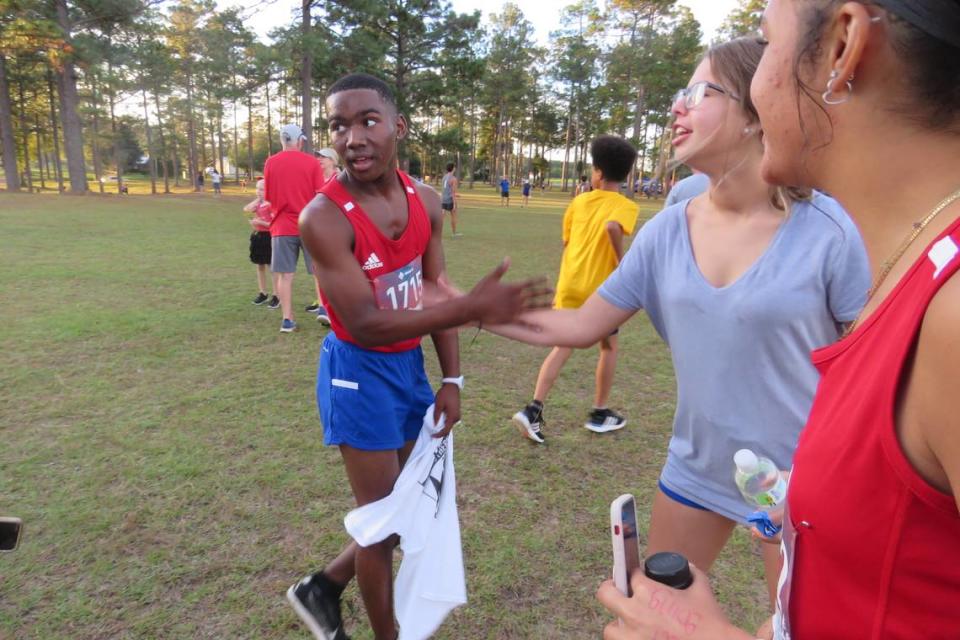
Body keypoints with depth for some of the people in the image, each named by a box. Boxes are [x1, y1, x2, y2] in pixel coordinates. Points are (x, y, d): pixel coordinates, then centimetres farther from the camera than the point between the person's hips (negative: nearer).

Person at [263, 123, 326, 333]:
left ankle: (287, 320, 6)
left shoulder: (270, 163, 1)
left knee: (285, 274, 5)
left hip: (282, 227, 1)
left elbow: (268, 197, 7)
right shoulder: (311, 162, -3)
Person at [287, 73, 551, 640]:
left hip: (411, 365, 7)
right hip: (360, 372, -7)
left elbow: (435, 293, 5)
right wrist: (474, 308, -37)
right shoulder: (324, 217, -22)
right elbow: (365, 325, -28)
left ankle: (323, 587, 42)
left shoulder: (426, 202, -2)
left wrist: (451, 380, 1)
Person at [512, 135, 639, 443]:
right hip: (601, 289, -3)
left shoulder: (579, 202, 9)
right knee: (609, 347, 17)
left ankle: (533, 409, -7)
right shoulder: (625, 206, -5)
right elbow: (612, 227, -28)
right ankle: (600, 414, 26)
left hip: (569, 286, 3)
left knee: (562, 347, 7)